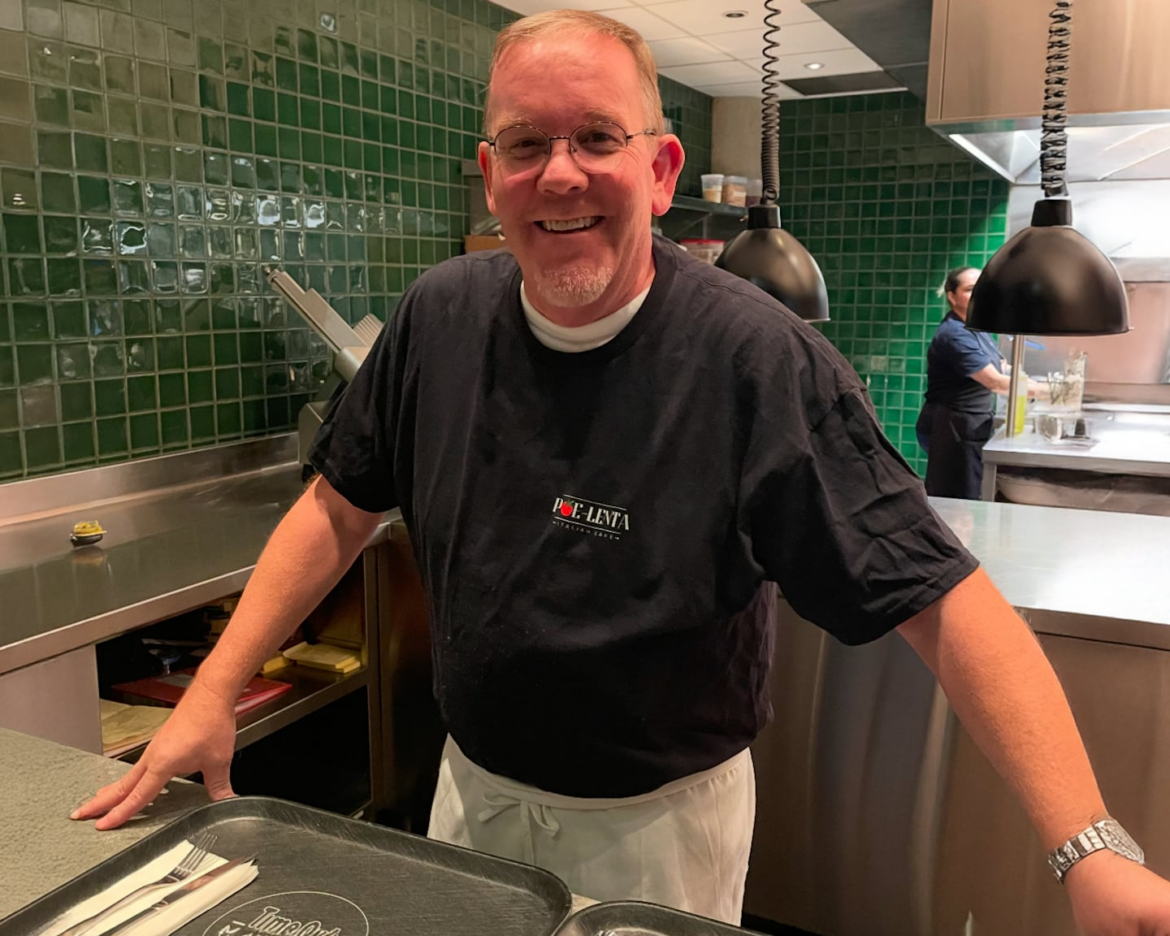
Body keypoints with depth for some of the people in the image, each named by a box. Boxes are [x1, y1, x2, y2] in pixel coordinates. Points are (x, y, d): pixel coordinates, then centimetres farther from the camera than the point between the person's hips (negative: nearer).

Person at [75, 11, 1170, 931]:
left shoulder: (760, 361, -25)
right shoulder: (440, 318, -10)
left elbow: (943, 599, -26)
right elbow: (341, 504, 0)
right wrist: (214, 691, -5)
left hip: (661, 817, -3)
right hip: (471, 790, 4)